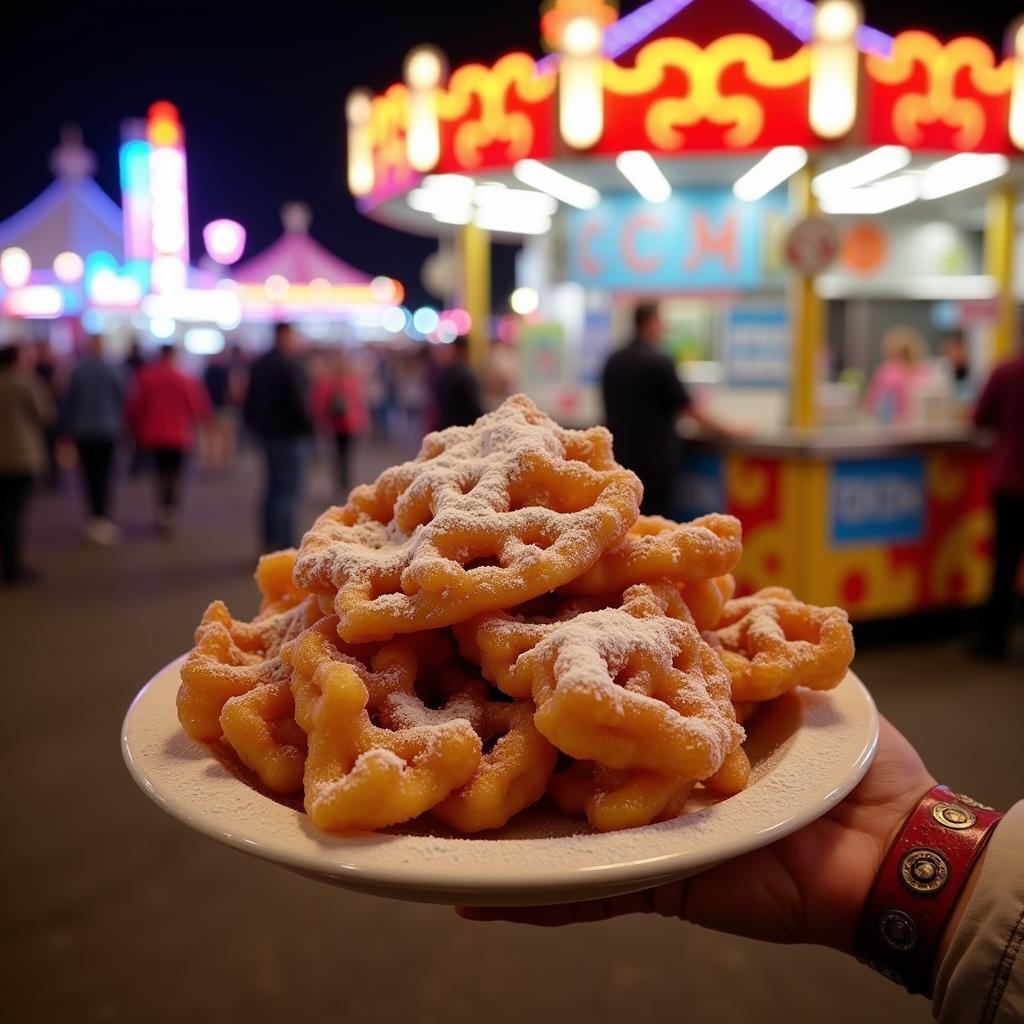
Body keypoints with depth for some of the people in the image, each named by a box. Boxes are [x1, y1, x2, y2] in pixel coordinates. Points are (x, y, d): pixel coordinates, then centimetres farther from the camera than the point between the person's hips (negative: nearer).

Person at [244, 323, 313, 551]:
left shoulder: (258, 364, 11)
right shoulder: (291, 365, -15)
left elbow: (249, 401, 15)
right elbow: (298, 403, -19)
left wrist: (256, 427, 21)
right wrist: (307, 427, -7)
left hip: (266, 435, 9)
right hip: (289, 435, -8)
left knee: (273, 488, 17)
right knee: (288, 491, -5)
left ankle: (270, 543, 21)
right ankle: (284, 546, -7)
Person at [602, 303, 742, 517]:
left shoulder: (613, 362, 7)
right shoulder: (658, 362, -12)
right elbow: (688, 407, -9)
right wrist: (728, 430, 2)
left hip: (619, 457, 7)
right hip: (654, 460, -6)